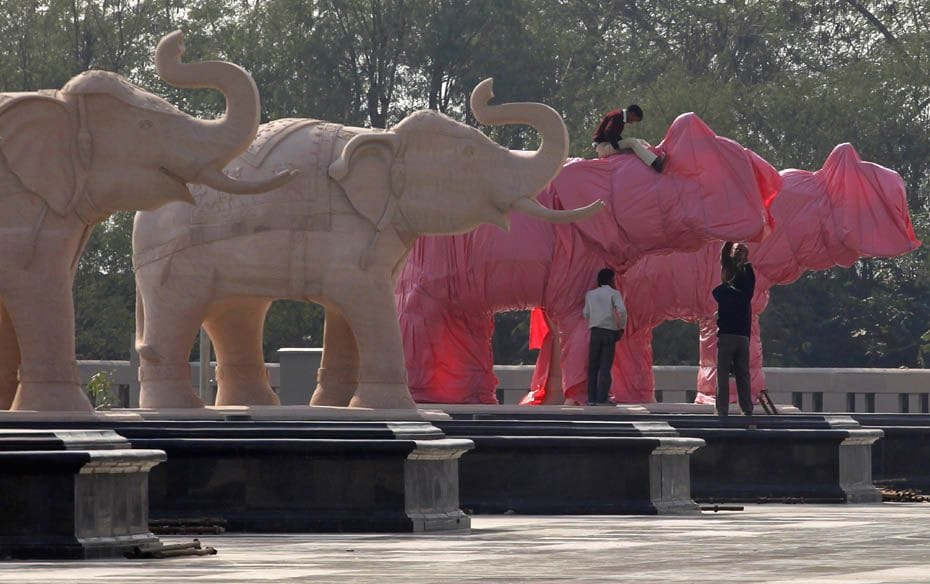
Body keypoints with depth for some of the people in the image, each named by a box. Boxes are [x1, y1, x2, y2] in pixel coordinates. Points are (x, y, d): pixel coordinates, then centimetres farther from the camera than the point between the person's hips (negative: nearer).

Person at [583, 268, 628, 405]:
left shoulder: (590, 294, 11)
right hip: (610, 332, -3)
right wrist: (621, 328, -3)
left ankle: (592, 399, 3)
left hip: (595, 331, 3)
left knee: (593, 367, 7)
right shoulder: (614, 293, 0)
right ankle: (602, 399, -9)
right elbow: (622, 310, -13)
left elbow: (586, 314, 11)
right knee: (605, 368, -2)